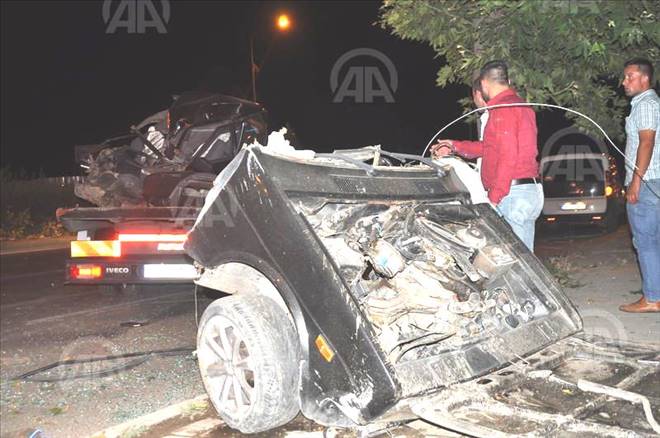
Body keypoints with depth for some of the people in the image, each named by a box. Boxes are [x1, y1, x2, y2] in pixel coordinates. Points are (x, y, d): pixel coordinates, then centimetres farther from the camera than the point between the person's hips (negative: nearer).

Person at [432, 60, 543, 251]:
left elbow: (507, 156, -20)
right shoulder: (520, 105, 21)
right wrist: (455, 146, 29)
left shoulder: (503, 109, -12)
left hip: (514, 191, -10)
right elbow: (493, 146, 26)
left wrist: (494, 196, -18)